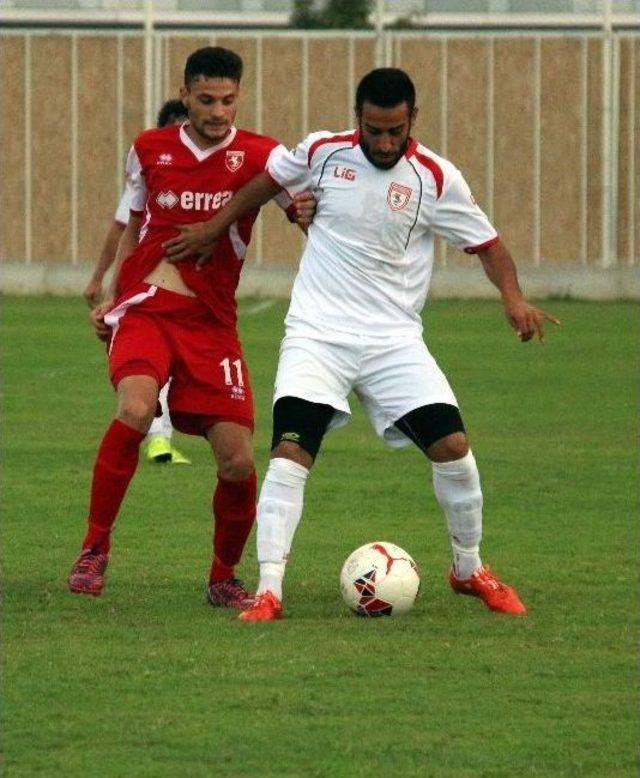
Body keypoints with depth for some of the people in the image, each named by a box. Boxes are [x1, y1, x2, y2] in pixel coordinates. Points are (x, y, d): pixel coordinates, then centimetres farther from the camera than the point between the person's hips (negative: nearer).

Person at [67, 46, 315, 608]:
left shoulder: (257, 156, -1)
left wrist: (308, 214, -32)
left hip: (211, 323, 0)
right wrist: (110, 297, 15)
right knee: (135, 411, -29)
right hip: (143, 309, 0)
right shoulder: (150, 150, 6)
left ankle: (224, 576, 18)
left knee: (238, 462, -8)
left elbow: (314, 224, -9)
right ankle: (94, 549, -14)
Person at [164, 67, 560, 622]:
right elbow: (269, 181, 18)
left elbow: (485, 242, 2)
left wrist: (514, 298, -15)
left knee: (453, 446, -9)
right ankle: (268, 592, -16)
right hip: (317, 335, 0)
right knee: (290, 453, -18)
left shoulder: (436, 178, -5)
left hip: (394, 341, 0)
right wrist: (213, 229, 23)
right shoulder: (324, 152, -2)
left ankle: (470, 571, 16)